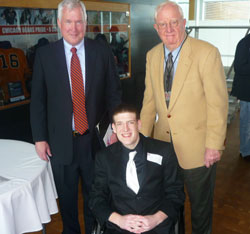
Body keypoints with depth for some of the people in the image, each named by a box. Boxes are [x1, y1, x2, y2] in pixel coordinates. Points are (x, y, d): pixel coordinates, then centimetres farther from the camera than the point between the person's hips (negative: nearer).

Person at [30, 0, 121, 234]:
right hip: (60, 141, 0)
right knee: (66, 195, 18)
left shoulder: (102, 53, -3)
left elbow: (113, 94, 1)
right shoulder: (44, 54, -3)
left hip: (94, 138, 0)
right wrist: (39, 137, -3)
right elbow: (37, 99, -1)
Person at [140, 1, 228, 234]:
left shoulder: (207, 53, -15)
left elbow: (218, 103, -15)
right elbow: (149, 100, 8)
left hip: (197, 147, -4)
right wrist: (143, 138, 8)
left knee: (200, 204, 16)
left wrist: (214, 145, -16)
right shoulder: (152, 55, 3)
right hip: (163, 143, 5)